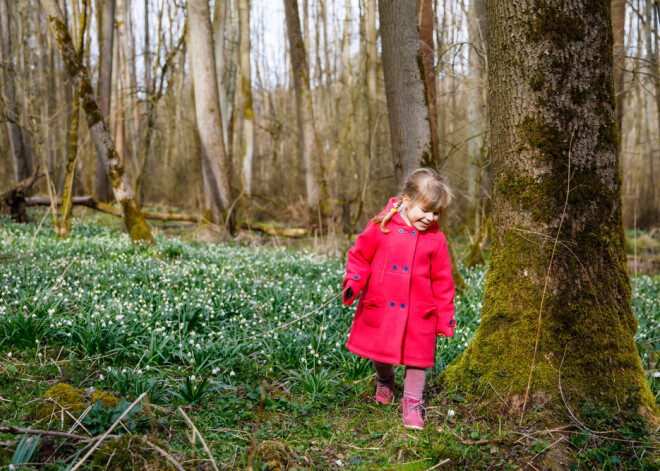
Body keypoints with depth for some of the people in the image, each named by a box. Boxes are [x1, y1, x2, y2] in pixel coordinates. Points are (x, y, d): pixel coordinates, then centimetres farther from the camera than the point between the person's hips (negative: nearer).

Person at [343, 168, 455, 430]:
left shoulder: (436, 239, -3)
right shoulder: (381, 226, -7)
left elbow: (442, 282, 1)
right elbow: (359, 256, 3)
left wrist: (445, 319, 1)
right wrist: (353, 283, -14)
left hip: (418, 313, 0)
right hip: (380, 309, 0)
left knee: (417, 357, 4)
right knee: (379, 351, 16)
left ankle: (412, 403, 21)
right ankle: (385, 381, 47)